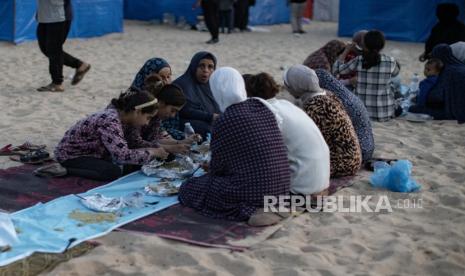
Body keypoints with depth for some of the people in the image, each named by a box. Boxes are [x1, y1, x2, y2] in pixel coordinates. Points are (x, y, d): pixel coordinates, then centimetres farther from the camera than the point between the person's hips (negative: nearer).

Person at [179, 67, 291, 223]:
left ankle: (249, 212, -2)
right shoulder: (262, 108, 5)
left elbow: (217, 168, -2)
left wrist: (209, 170, 23)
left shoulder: (223, 122, -14)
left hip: (252, 194, -8)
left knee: (189, 188, 8)